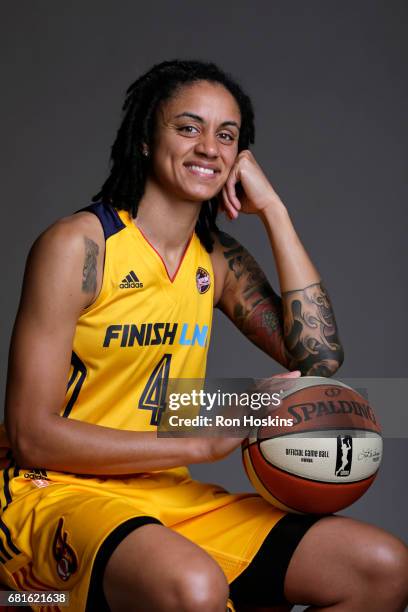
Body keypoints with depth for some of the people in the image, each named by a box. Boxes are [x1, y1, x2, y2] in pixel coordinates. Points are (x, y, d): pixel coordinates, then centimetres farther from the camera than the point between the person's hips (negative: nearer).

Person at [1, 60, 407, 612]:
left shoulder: (219, 261, 9)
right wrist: (201, 443, -17)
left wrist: (272, 210, -3)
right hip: (55, 493, -7)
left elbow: (319, 358, -5)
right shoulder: (79, 245, -10)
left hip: (173, 500, 7)